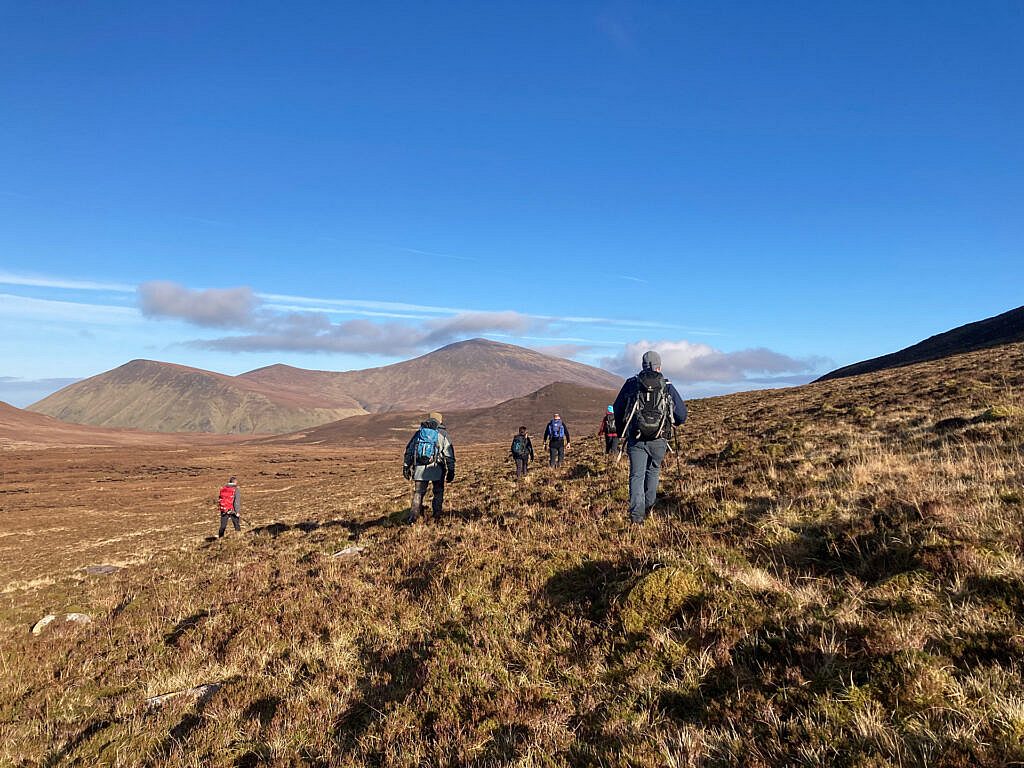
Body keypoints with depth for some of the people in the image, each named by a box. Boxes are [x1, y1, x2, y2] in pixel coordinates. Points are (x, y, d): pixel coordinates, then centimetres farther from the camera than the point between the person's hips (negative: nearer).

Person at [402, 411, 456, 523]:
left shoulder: (419, 433, 15)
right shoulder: (443, 434, 6)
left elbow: (409, 451, 14)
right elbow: (449, 454, 1)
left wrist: (406, 466, 16)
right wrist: (451, 470, 3)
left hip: (419, 468, 2)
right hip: (436, 468, -2)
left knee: (418, 493, 8)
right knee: (438, 492, 14)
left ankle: (413, 516, -1)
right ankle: (437, 515, 15)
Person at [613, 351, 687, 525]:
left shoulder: (631, 384, 6)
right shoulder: (668, 387, 5)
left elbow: (617, 408, 11)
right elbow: (682, 414, 5)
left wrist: (620, 431, 26)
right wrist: (673, 424, 27)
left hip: (635, 438, 0)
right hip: (659, 440, 0)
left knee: (637, 475, 3)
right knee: (653, 471, 22)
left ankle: (636, 513, -8)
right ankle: (648, 507, 24)